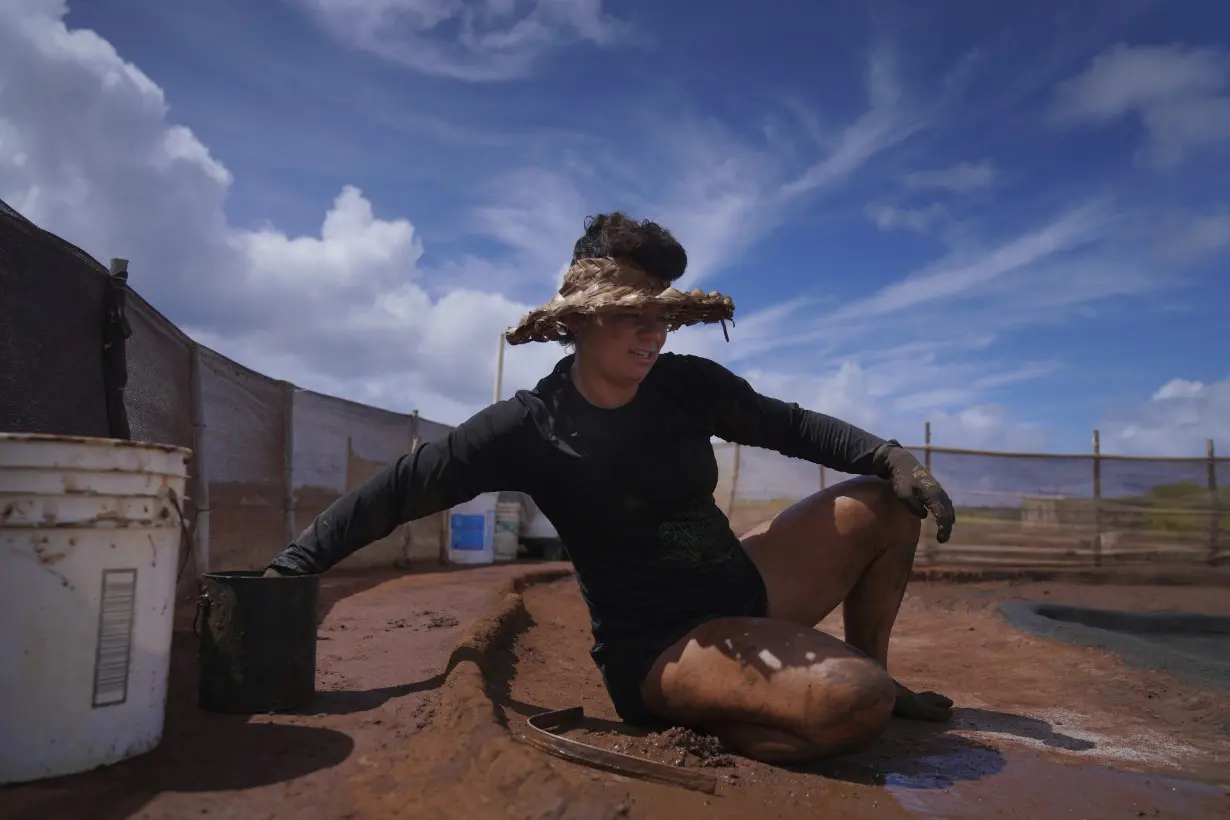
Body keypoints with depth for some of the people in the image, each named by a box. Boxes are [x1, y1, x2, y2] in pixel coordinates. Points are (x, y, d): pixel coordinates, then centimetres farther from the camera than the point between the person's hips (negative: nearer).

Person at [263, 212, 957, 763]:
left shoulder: (689, 385, -1)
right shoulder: (531, 428, -14)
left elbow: (789, 426, 8)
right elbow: (400, 490, -11)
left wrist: (891, 457, -7)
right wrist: (290, 568, -13)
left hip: (743, 589, 7)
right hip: (658, 646, -7)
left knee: (883, 501, 1)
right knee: (852, 703, -29)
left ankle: (872, 669, 17)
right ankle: (694, 720, -3)